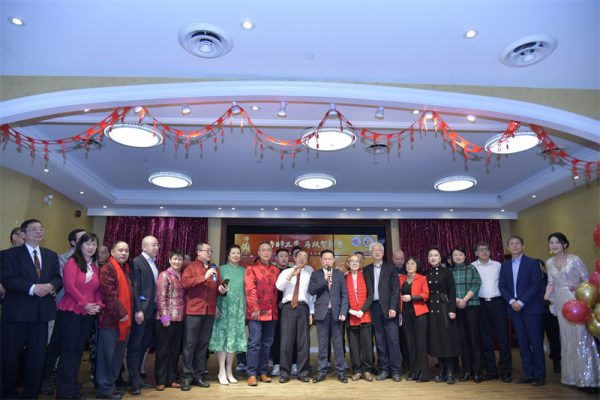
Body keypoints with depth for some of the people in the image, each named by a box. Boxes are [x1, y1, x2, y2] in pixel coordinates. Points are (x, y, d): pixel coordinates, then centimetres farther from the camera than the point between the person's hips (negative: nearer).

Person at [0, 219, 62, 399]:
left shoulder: (51, 255, 14)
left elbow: (58, 278, 10)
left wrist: (51, 286, -13)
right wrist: (32, 288, -22)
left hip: (42, 311, 4)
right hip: (17, 311, -4)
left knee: (37, 355, 10)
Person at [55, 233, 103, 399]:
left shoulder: (95, 266, 12)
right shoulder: (72, 262, -6)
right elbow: (69, 286, -16)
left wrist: (98, 304, -5)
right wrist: (84, 304, -16)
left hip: (89, 313, 6)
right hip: (71, 311, -6)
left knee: (78, 349, 11)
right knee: (68, 349, 0)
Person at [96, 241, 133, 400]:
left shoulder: (126, 269, 15)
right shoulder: (107, 269, -10)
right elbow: (109, 294, -18)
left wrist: (128, 313, 12)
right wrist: (121, 313, -18)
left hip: (124, 318, 8)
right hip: (111, 318, -8)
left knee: (119, 354, 14)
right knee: (107, 354, 2)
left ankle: (111, 384, 26)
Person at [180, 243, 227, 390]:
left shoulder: (214, 269, 18)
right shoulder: (191, 267, 2)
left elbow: (219, 286, 19)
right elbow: (185, 283, -15)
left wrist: (222, 290, -3)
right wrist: (204, 277, -19)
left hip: (209, 312, 5)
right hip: (193, 311, -5)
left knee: (203, 344, 10)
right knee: (190, 344, 0)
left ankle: (197, 375, 20)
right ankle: (187, 376, 9)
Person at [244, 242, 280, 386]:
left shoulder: (276, 270, 12)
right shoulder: (251, 269, -2)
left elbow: (277, 290, 15)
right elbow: (250, 290, -11)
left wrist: (275, 308, 8)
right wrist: (255, 308, -16)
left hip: (271, 312, 5)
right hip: (256, 312, -5)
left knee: (267, 343, 11)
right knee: (254, 343, -5)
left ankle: (263, 372, 21)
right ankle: (252, 374, 4)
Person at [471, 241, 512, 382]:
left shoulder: (497, 265, 8)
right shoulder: (472, 267, 2)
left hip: (497, 303, 1)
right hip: (481, 304, 0)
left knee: (502, 337, 0)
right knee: (485, 339, 5)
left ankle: (506, 371, 10)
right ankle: (491, 370, 16)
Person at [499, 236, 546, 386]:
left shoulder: (532, 263, -2)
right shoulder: (504, 265, 11)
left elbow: (536, 285, -10)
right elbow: (502, 286, 8)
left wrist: (521, 302, -16)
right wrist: (511, 301, -9)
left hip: (530, 308, -4)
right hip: (514, 308, 4)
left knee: (536, 342, 0)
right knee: (522, 342, 8)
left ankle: (539, 375, 10)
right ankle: (528, 373, 16)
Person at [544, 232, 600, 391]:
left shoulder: (574, 259, -6)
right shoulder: (549, 262, 9)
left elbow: (587, 279, -4)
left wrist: (578, 288, -21)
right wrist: (545, 298, -1)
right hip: (561, 303, 5)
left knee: (581, 336, -4)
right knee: (567, 338, 10)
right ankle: (573, 376, 21)